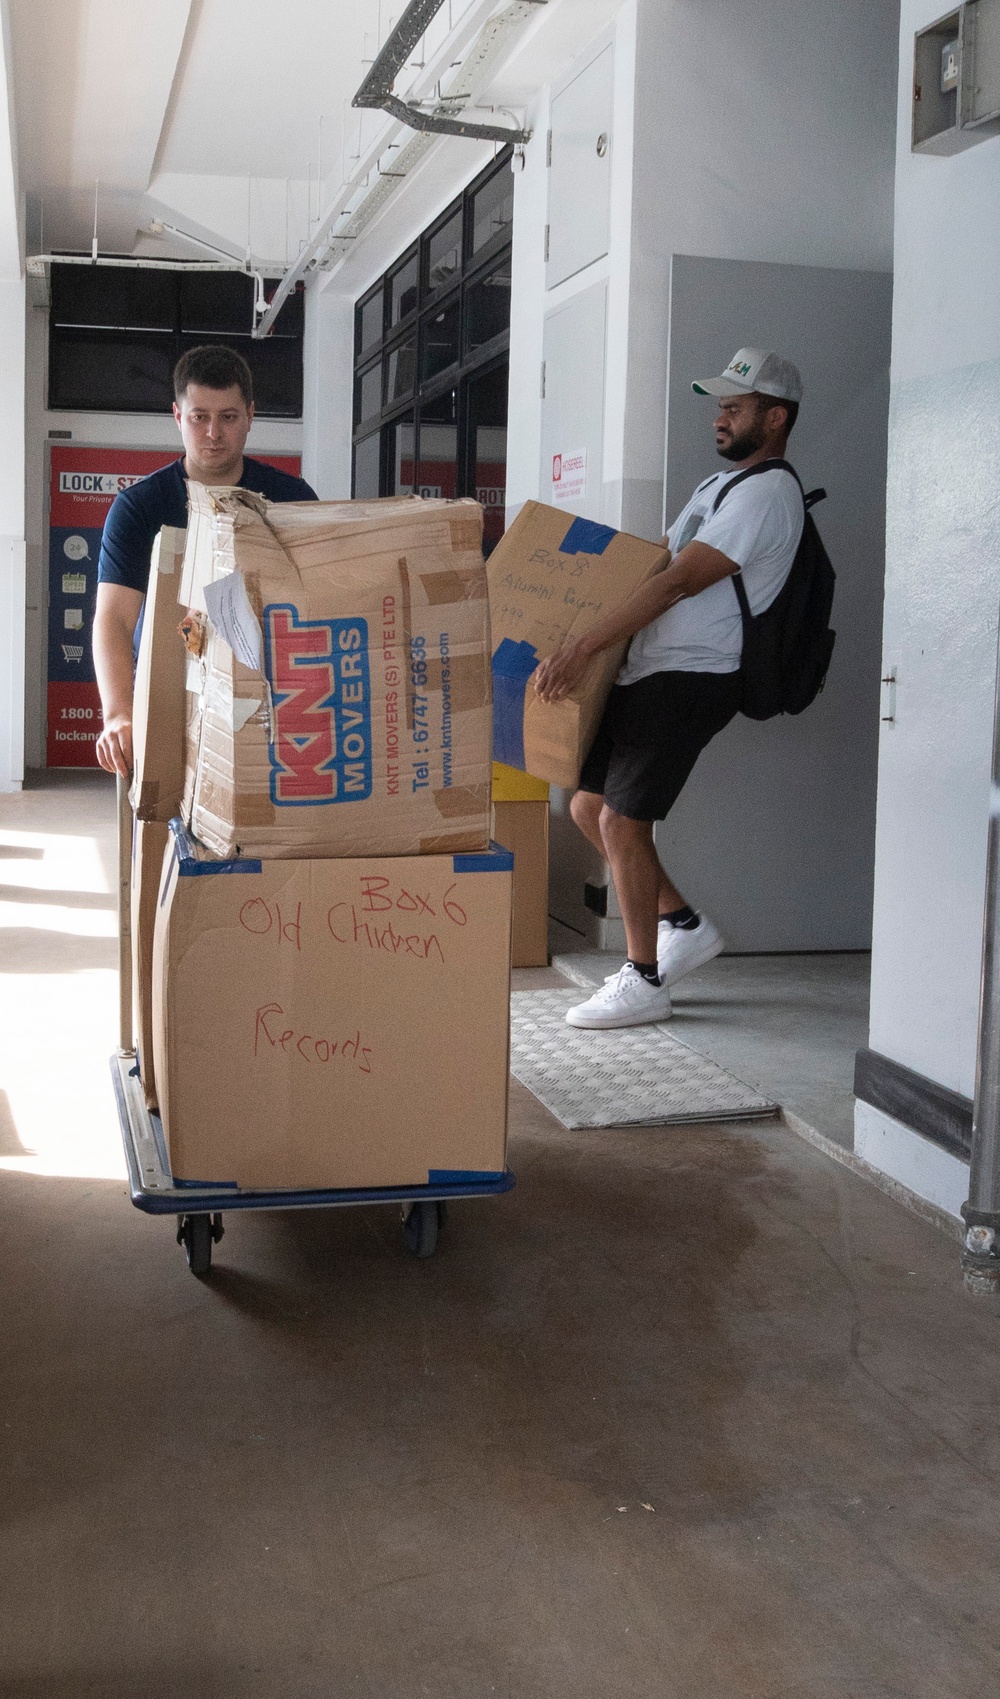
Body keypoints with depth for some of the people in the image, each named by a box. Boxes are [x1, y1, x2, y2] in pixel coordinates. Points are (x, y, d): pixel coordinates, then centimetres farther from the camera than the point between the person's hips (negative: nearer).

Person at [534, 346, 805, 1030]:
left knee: (621, 821, -9)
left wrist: (582, 649, -25)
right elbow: (657, 561, 27)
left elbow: (680, 581, -21)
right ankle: (683, 924, 24)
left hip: (692, 679, -10)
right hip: (650, 673, 10)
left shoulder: (769, 491, -12)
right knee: (589, 807, 11)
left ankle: (643, 981, 4)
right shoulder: (719, 484, 22)